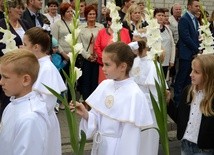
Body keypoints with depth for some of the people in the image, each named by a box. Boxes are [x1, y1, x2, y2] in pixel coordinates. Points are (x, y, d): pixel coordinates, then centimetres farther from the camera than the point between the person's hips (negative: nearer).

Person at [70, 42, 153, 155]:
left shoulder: (134, 95, -20)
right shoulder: (104, 85, -2)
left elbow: (131, 135, -17)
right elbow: (96, 118, 3)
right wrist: (86, 115, -14)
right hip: (99, 145, 6)